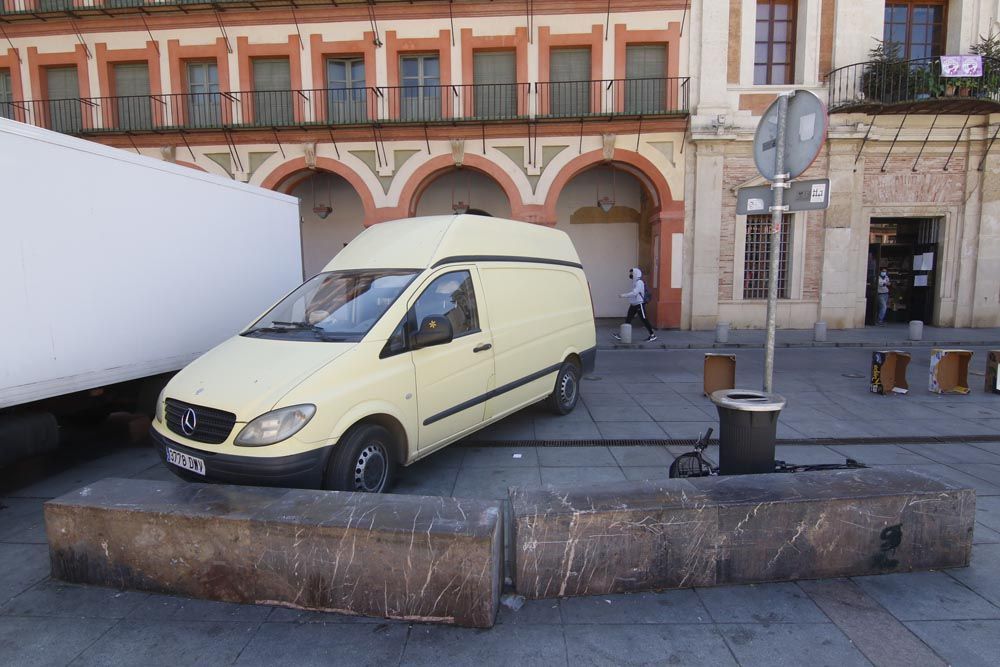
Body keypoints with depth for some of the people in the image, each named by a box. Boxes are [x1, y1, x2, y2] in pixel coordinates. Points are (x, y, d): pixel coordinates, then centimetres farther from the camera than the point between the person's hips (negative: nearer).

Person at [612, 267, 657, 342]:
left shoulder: (639, 282, -17)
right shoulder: (635, 282, 12)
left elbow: (634, 293, -27)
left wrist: (623, 295, -25)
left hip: (639, 304, -9)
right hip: (633, 304, 9)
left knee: (644, 320, -3)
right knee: (628, 319, 5)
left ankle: (653, 335, 7)